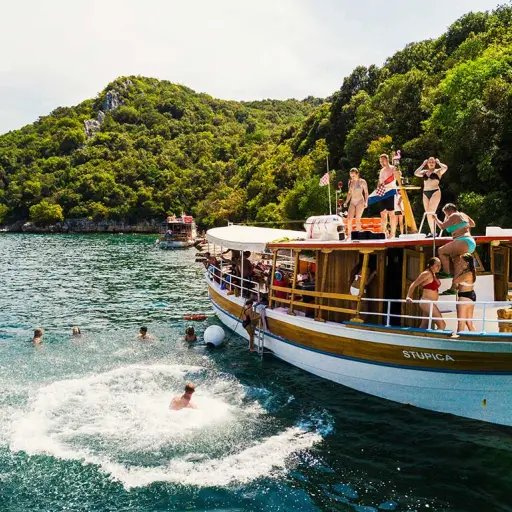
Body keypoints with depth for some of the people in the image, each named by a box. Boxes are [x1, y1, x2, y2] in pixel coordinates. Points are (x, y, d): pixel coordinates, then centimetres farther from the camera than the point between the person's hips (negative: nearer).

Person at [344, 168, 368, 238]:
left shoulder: (362, 182, -1)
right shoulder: (350, 182, 13)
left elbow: (366, 193, 0)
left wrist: (366, 202, -10)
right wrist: (346, 202, 9)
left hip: (360, 202, -5)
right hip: (352, 202, 5)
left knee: (357, 219, -11)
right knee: (349, 219, -8)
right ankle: (349, 235, -3)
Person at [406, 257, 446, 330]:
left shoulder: (434, 275, 14)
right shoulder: (427, 274, -12)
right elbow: (414, 284, -13)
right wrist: (408, 296, -22)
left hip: (430, 303, 9)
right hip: (426, 302, -9)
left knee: (424, 326, 10)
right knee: (442, 324, -12)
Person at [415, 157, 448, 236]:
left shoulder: (438, 171, 5)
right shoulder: (424, 172, 17)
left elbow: (445, 168, -14)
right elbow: (416, 173, 3)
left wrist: (438, 162, 1)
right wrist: (423, 165, 7)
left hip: (435, 192, -6)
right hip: (425, 193, 6)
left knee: (431, 212, -16)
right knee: (428, 213, 4)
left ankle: (433, 232, -14)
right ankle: (432, 231, 9)